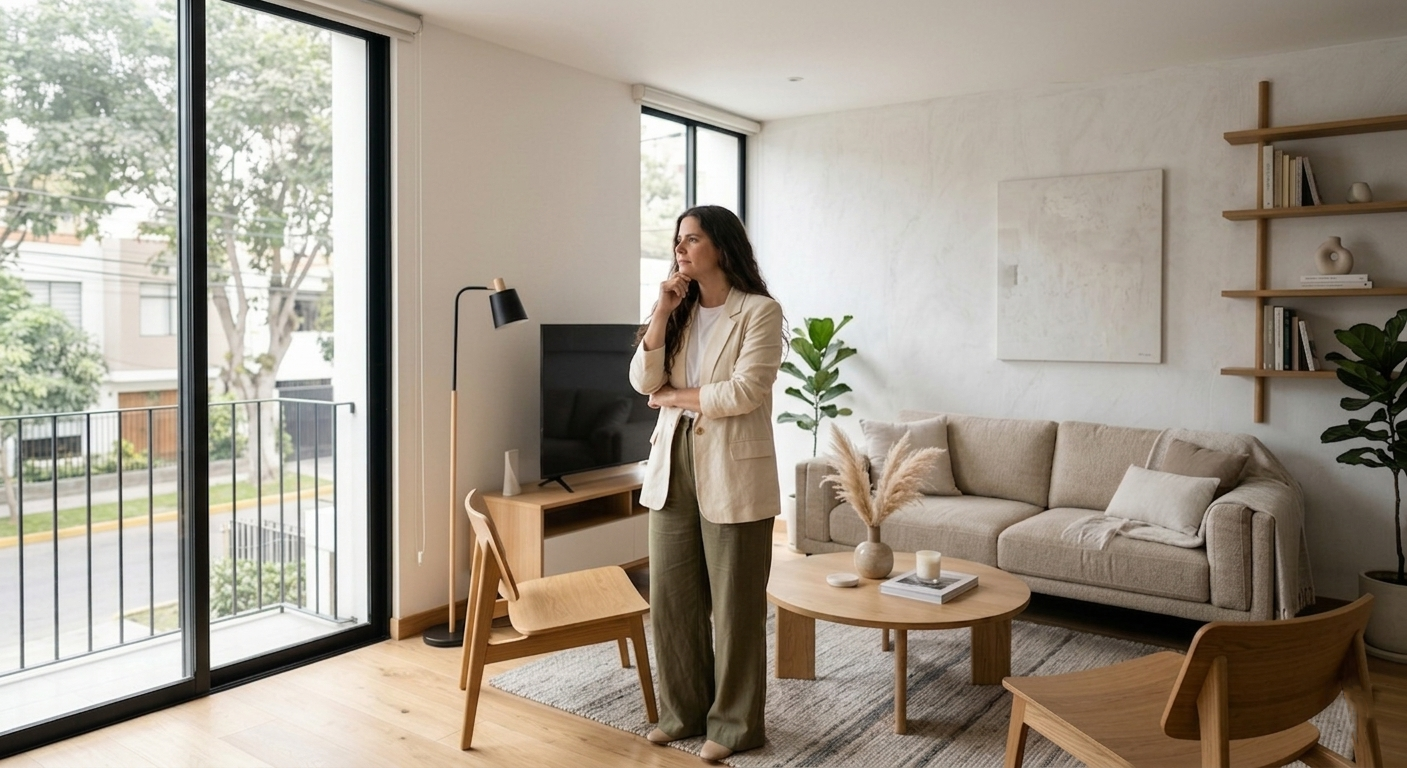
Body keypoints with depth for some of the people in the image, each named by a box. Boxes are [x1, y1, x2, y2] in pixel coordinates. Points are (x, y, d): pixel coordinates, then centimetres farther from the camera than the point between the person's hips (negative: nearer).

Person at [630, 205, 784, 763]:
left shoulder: (760, 310, -6)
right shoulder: (679, 311, 12)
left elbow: (745, 392, -17)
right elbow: (643, 381, 2)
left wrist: (676, 395, -5)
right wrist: (663, 310, -6)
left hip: (733, 471, -6)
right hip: (672, 465, 6)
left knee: (735, 603, 5)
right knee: (670, 597, 10)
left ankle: (735, 722, 21)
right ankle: (685, 710, 28)